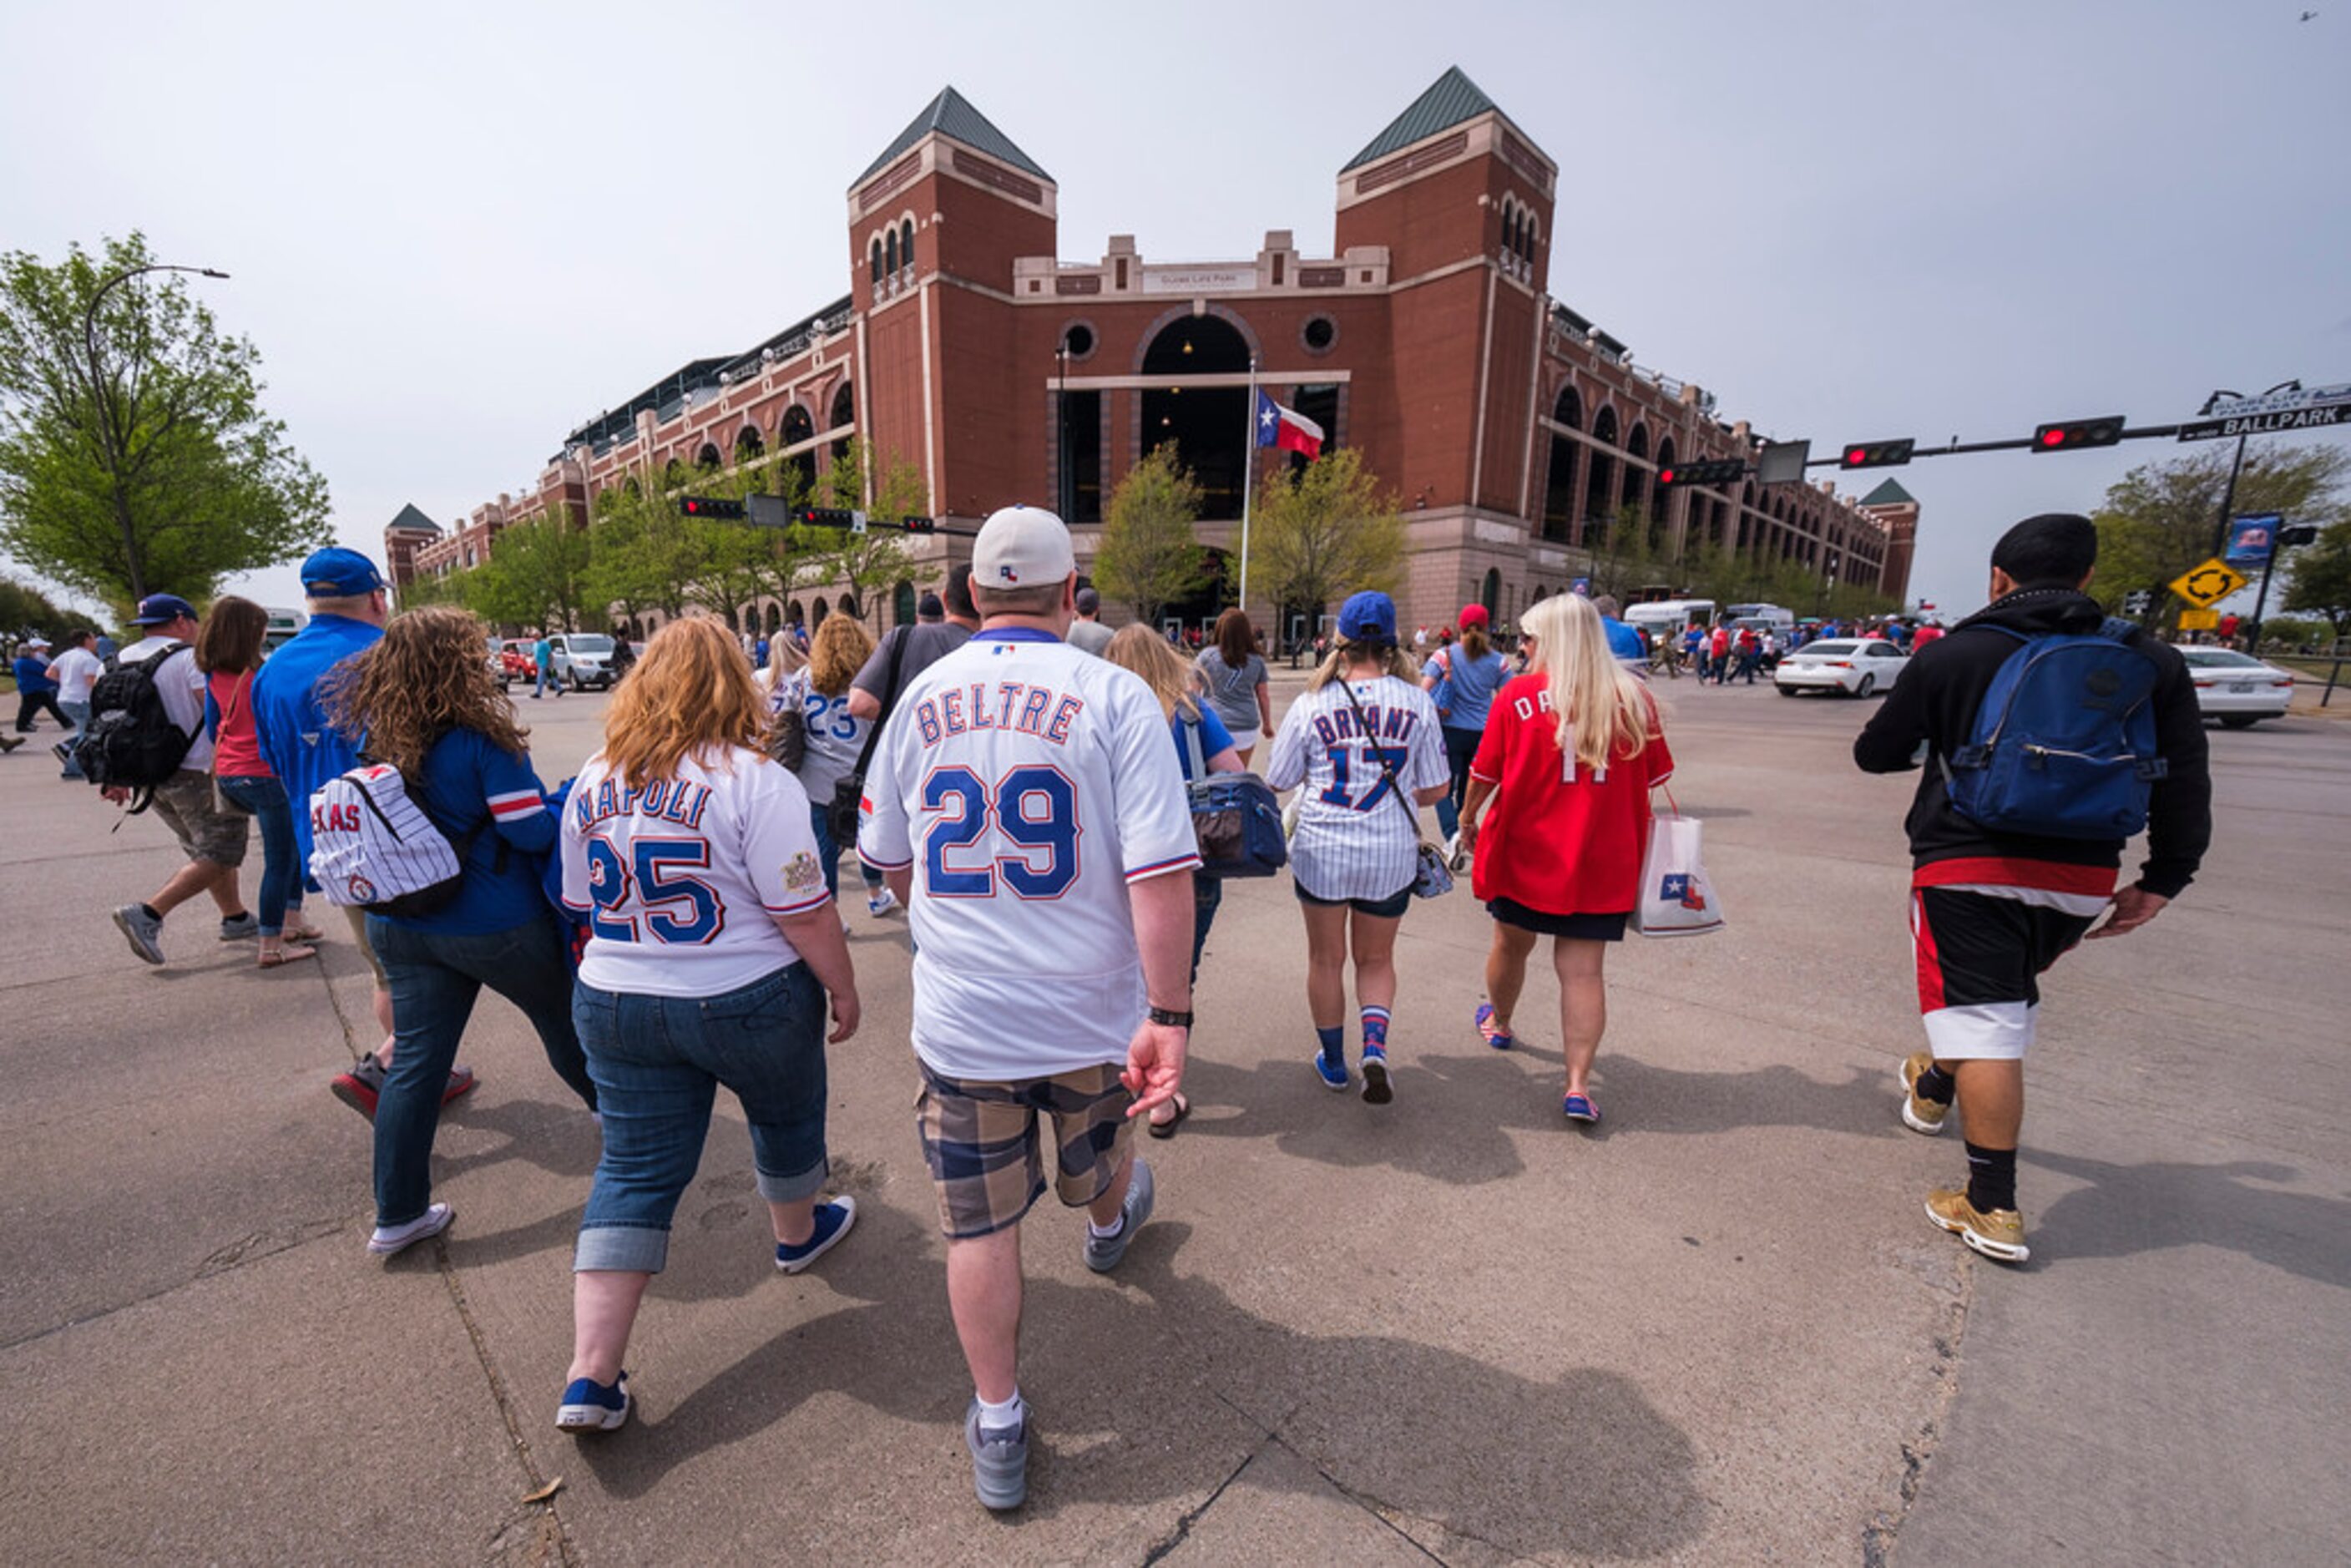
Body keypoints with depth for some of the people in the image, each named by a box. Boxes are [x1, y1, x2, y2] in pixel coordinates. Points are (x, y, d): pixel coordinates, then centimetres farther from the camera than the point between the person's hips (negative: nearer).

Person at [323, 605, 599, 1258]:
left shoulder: (374, 739, 0)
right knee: (567, 1028, 16)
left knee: (416, 1060, 12)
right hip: (495, 926, -5)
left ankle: (397, 1215, 20)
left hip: (401, 926, 6)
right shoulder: (480, 740, -20)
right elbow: (533, 832, -20)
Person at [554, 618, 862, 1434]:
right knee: (786, 1121, 23)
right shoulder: (755, 781, -20)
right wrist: (843, 991, -7)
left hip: (613, 1004, 5)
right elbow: (805, 914, -21)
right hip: (748, 1002, -4)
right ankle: (797, 1233, 48)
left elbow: (585, 904, 11)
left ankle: (590, 1377, 18)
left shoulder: (592, 785, 0)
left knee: (634, 1172, 15)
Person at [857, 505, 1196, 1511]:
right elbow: (1160, 871, -22)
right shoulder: (1113, 695, -14)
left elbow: (890, 863, 9)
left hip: (960, 1017, 1)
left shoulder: (923, 696, -2)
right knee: (1096, 1159, 30)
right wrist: (1168, 1013, -17)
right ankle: (1109, 1226, 63)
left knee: (980, 1225, 16)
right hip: (1091, 1012, -1)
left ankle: (996, 1430, 34)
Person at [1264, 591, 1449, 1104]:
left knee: (1326, 959, 17)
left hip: (1321, 850, -1)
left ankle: (1333, 1061, 31)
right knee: (1376, 959, 21)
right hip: (1391, 854, 1)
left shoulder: (1312, 704, -8)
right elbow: (1435, 789, 0)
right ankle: (1375, 1044, 1)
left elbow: (1278, 783, -1)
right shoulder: (1417, 702, -5)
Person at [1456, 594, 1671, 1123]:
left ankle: (1499, 1023, 44)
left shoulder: (1519, 695, -10)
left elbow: (1485, 772, -5)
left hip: (1524, 850, -1)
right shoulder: (1633, 698, -1)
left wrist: (1468, 818, 12)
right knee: (1583, 969, 5)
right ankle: (1578, 1084, 1)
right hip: (1602, 860, 1)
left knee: (1512, 944, 20)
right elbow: (1651, 778, 7)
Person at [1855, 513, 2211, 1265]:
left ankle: (1993, 1210, 1)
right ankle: (1933, 1087, 50)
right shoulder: (2150, 663, 4)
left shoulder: (1950, 655, -7)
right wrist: (2163, 879, 13)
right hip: (2082, 877, 5)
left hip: (1966, 867, -5)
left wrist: (1931, 743, 25)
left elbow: (1876, 753, 1)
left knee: (1984, 1020, -3)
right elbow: (2185, 783, 5)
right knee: (2005, 996, 26)